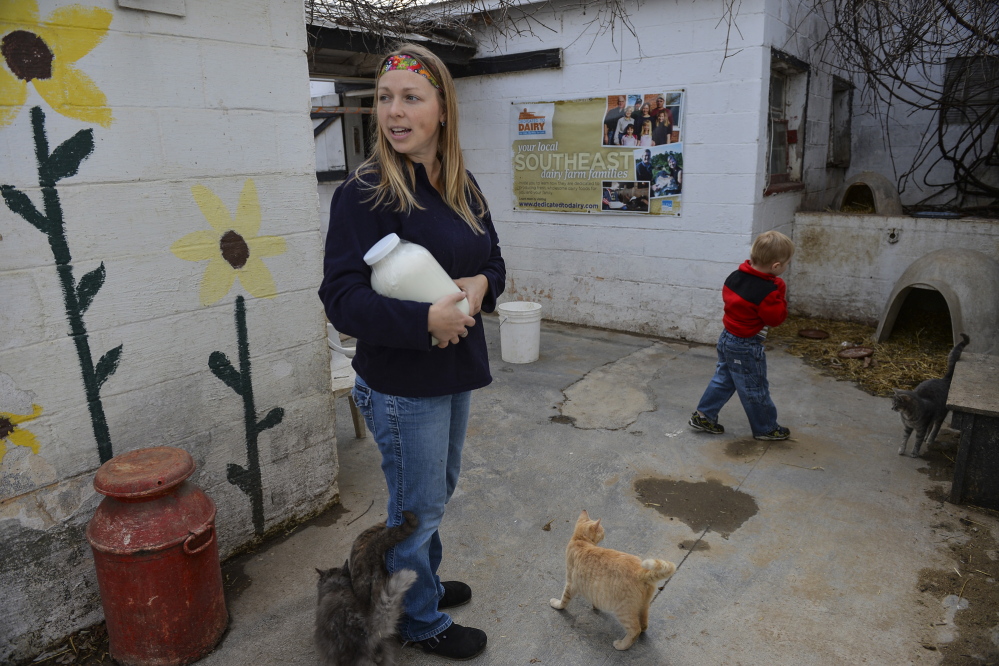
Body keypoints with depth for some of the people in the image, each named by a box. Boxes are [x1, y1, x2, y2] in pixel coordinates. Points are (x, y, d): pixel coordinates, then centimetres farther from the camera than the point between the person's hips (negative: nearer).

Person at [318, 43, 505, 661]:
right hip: (402, 384, -7)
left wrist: (482, 283, -11)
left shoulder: (463, 186, 4)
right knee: (416, 507, 10)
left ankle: (427, 582, 49)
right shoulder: (365, 192, -17)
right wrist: (424, 318, -31)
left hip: (455, 371, 7)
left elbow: (494, 259, 11)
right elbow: (343, 297, -22)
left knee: (440, 491, 25)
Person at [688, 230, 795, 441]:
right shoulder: (767, 290, -26)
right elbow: (775, 318, -19)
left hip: (727, 338, 8)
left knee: (722, 380, 20)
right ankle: (766, 428, 25)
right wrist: (781, 297, -9)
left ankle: (703, 416, 24)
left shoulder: (735, 275, -3)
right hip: (746, 347, -8)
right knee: (755, 390, 9)